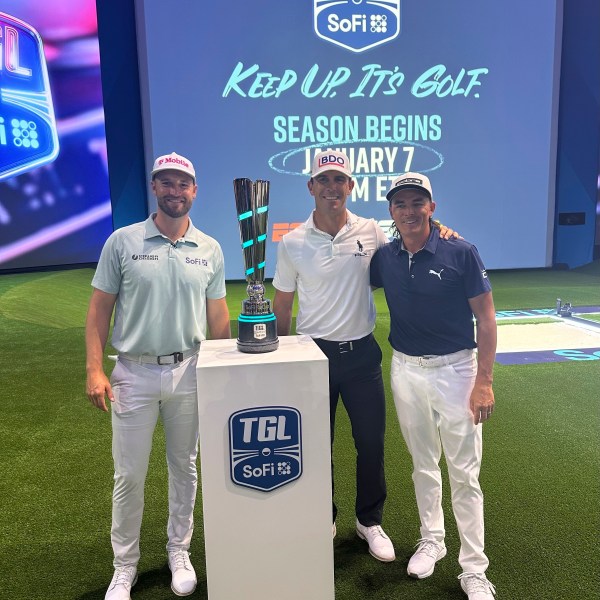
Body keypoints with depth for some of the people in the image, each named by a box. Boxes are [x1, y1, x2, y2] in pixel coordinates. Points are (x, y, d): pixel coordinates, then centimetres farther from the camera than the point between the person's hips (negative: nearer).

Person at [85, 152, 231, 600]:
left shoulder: (210, 249, 2)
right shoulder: (122, 242, -3)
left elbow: (218, 315, 7)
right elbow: (100, 309, -2)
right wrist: (94, 370, -9)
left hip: (190, 372, 2)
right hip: (135, 373, -1)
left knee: (184, 468, 14)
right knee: (129, 475, 8)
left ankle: (179, 554, 34)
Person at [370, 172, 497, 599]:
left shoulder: (461, 253, -12)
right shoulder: (384, 258, -1)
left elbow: (486, 318, -9)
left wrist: (484, 381, -13)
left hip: (455, 370, -3)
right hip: (406, 371, 4)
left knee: (464, 472, 3)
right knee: (423, 464, 18)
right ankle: (431, 540, 38)